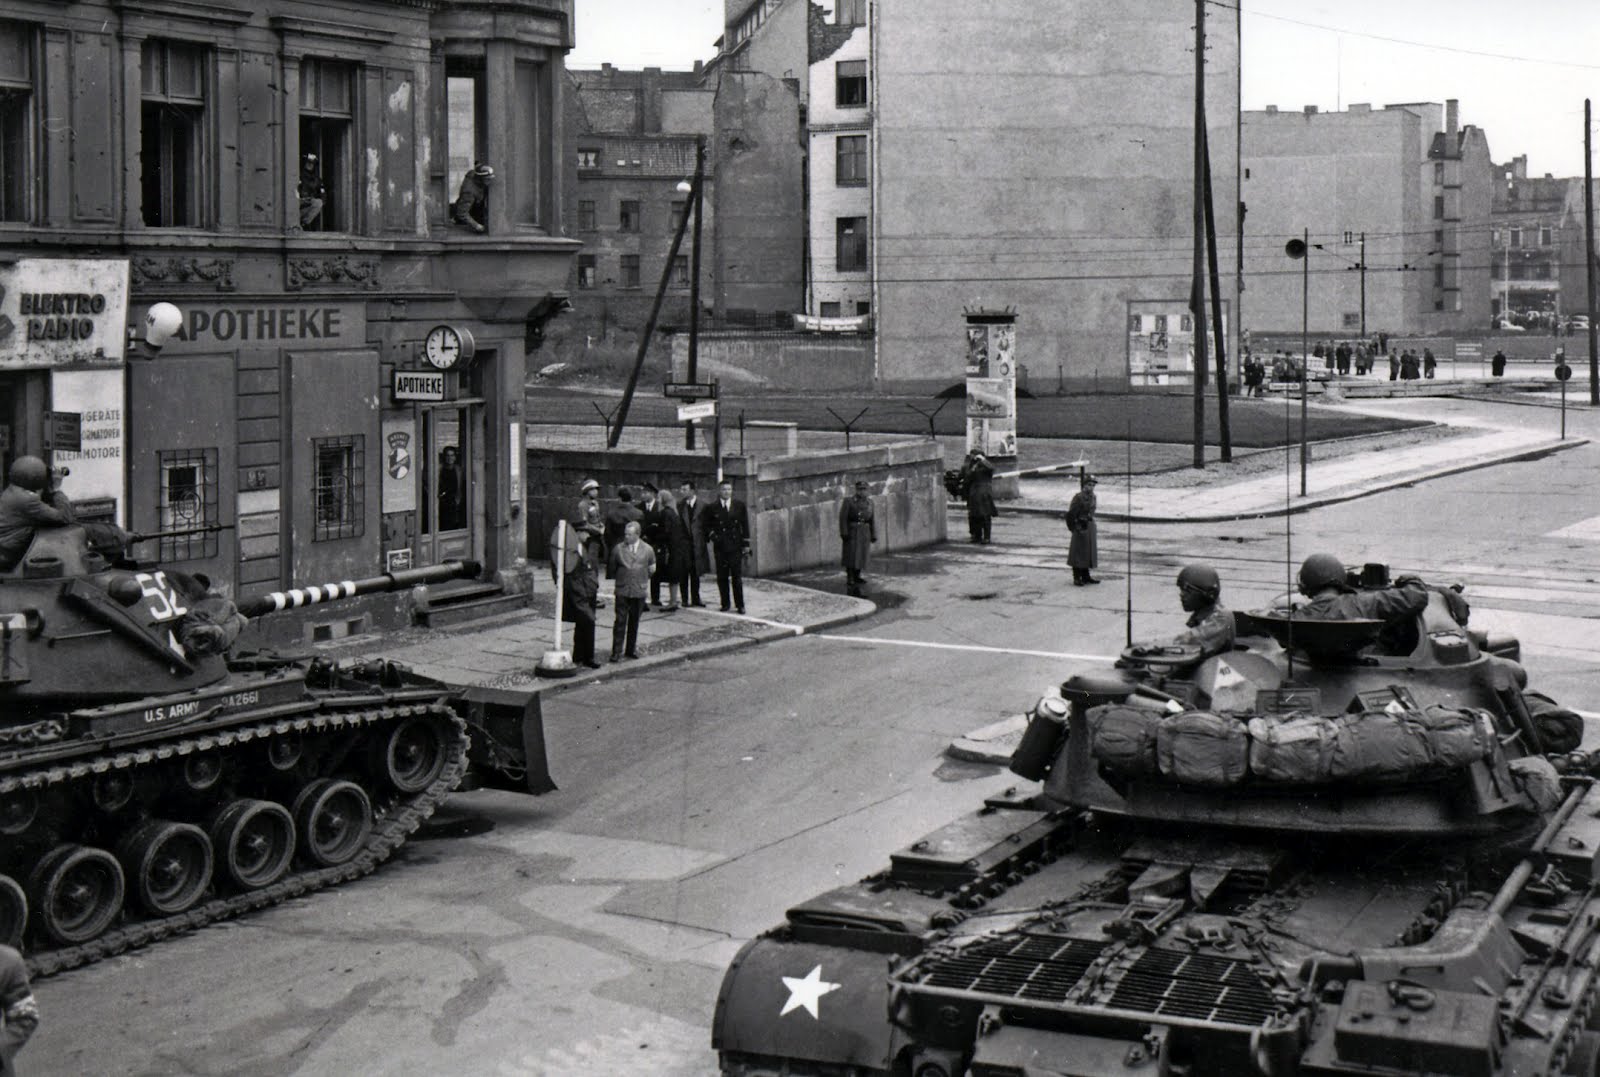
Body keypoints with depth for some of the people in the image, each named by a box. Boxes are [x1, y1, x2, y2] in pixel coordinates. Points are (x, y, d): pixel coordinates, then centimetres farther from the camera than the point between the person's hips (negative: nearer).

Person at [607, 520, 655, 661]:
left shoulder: (647, 550, 0)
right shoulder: (618, 549, -2)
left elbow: (652, 568, 14)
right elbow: (611, 568, 11)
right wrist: (619, 578, 10)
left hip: (639, 590, 1)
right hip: (622, 591, -1)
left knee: (634, 622, 11)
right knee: (620, 621, -6)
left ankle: (631, 649, 24)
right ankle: (617, 652, -3)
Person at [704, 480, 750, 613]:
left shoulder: (739, 505, 6)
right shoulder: (711, 508, 4)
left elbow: (745, 525, 8)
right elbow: (707, 526, 11)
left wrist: (746, 544, 3)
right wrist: (712, 535, -8)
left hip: (736, 546, 0)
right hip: (720, 546, 0)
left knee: (737, 577, -1)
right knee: (722, 577, 3)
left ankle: (740, 605, 4)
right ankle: (725, 604, 11)